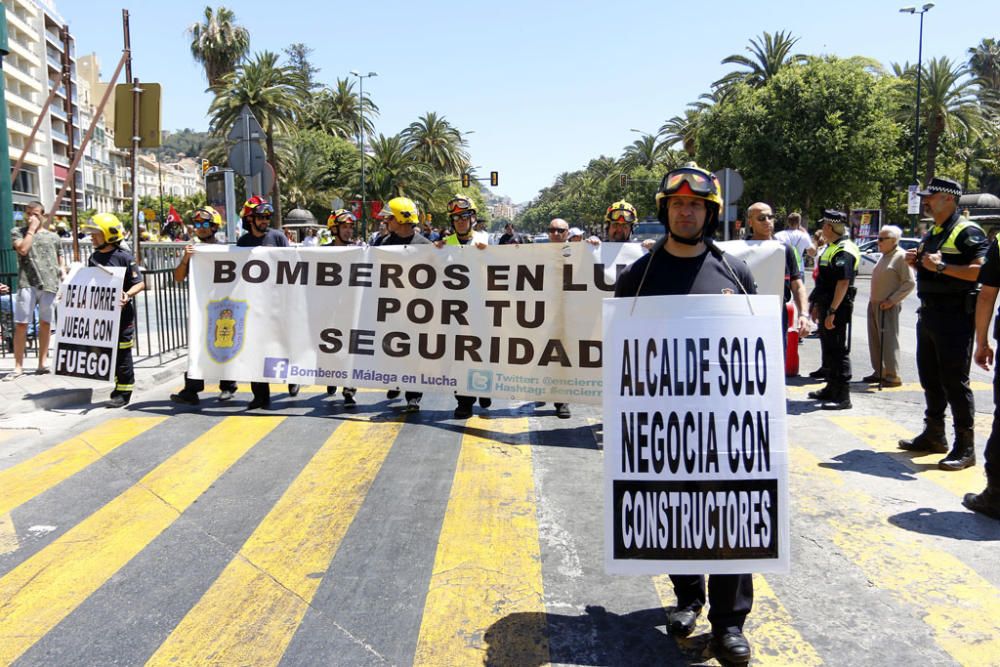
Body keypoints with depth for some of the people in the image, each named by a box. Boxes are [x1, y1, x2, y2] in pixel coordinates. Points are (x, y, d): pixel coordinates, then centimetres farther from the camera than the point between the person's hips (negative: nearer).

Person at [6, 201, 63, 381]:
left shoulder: (53, 236, 16)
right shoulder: (17, 232, 10)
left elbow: (60, 261, 18)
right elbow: (23, 249, -9)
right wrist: (31, 229, -3)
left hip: (49, 284, 2)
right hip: (27, 283, -2)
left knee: (45, 323, 7)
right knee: (21, 324, -5)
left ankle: (43, 363, 16)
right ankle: (18, 366, -3)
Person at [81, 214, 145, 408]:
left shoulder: (124, 257, -11)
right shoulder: (93, 257, 10)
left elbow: (140, 283, -12)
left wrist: (128, 294, -28)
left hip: (122, 312, -7)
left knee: (122, 352, -1)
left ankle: (124, 393, 7)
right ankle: (120, 384, 26)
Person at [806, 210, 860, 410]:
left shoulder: (844, 251, -16)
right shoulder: (831, 248, 17)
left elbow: (843, 283, -24)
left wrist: (832, 311, -27)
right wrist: (818, 305, 24)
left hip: (837, 309, -10)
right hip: (827, 307, 10)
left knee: (838, 351, -8)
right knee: (828, 348, 18)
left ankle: (843, 396, -4)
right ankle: (831, 388, 29)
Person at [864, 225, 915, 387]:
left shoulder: (901, 256, -10)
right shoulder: (883, 256, 16)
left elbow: (910, 283, -15)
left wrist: (892, 300, -18)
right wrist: (873, 299, 12)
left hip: (887, 306, -9)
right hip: (874, 304, 9)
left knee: (888, 340, -8)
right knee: (875, 340, 11)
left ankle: (893, 376, -4)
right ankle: (879, 372, 21)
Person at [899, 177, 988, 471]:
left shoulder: (967, 232, -11)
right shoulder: (931, 234, 17)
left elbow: (980, 271, -23)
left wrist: (941, 266, -24)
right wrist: (916, 262, 9)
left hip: (955, 315, -9)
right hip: (928, 312, 9)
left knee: (955, 381, -7)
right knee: (930, 378, 16)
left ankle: (965, 447, 0)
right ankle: (934, 435, 28)